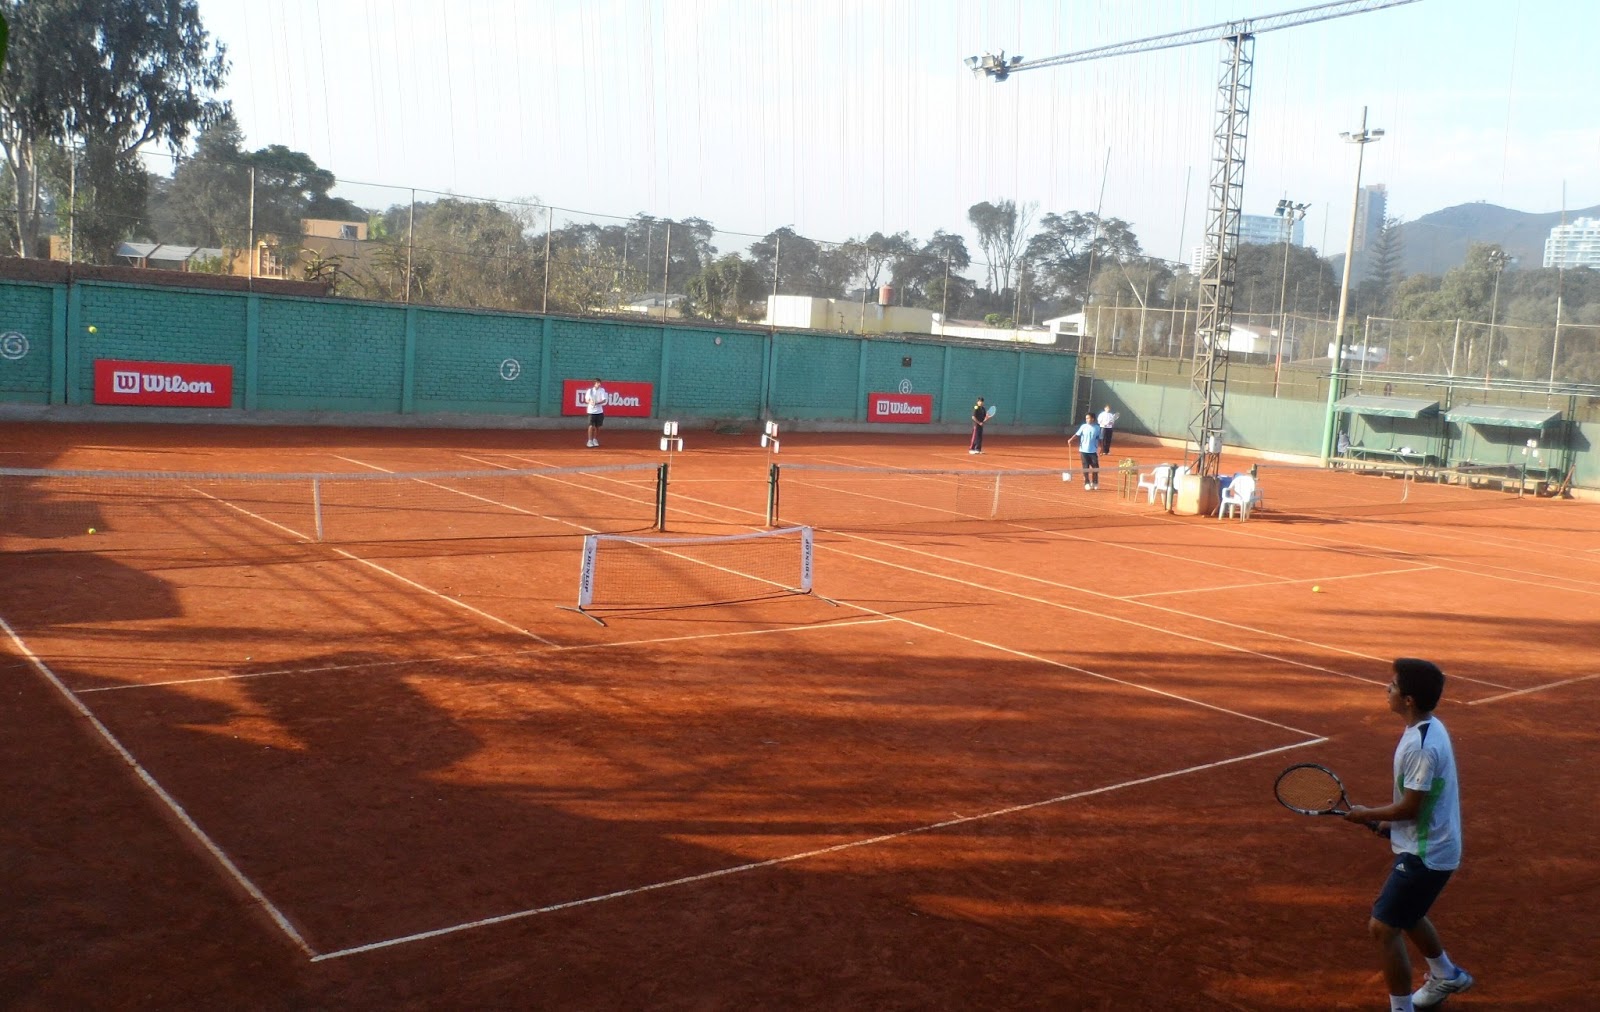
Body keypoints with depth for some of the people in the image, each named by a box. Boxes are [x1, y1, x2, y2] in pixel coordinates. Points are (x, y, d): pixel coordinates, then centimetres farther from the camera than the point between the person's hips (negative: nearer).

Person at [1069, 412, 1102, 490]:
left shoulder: (1097, 428, 3)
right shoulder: (1083, 427, -1)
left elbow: (1099, 439, 9)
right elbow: (1077, 435, -9)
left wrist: (1099, 450, 6)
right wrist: (1071, 439, -26)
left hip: (1093, 451, 1)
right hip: (1084, 451, -1)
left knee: (1095, 467, 3)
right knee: (1085, 468, 1)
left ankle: (1095, 483, 20)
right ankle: (1087, 483, 8)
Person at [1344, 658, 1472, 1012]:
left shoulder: (1421, 745, -29)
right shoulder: (1429, 729, 2)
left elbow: (1410, 808, -24)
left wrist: (1367, 814, -10)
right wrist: (1392, 821, 13)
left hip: (1425, 854, -10)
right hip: (1430, 846, 10)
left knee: (1383, 927, -6)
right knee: (1406, 915, 29)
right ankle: (1446, 976, 51)